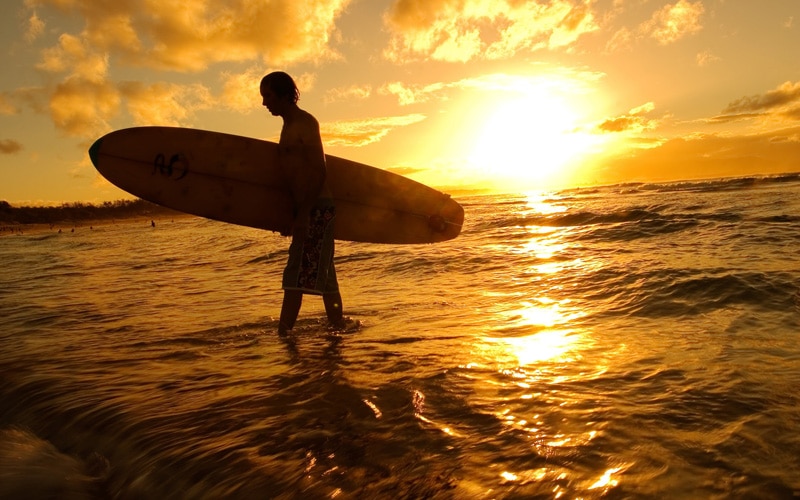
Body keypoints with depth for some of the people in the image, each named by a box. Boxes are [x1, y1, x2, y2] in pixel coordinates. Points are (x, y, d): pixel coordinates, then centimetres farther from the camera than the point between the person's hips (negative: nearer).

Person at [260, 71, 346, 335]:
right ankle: (338, 328, 21)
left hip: (316, 209, -10)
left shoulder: (305, 123, -8)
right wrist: (296, 213, 21)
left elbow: (319, 171, -17)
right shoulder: (289, 126, 20)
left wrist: (304, 212, -22)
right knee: (323, 276, 13)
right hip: (312, 210, 10)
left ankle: (282, 333, -8)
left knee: (297, 275, -11)